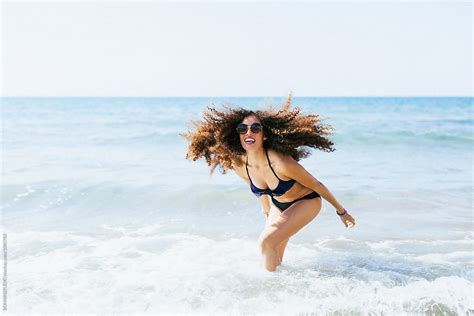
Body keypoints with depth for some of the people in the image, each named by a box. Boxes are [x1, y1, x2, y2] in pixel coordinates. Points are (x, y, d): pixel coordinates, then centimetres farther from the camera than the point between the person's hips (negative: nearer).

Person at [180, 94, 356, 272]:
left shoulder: (280, 162, -36)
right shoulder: (239, 166, -19)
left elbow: (316, 185, -21)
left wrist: (341, 212, -10)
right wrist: (266, 207, 23)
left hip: (306, 202, -5)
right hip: (278, 205, 6)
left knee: (266, 241, -19)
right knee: (274, 259, 9)